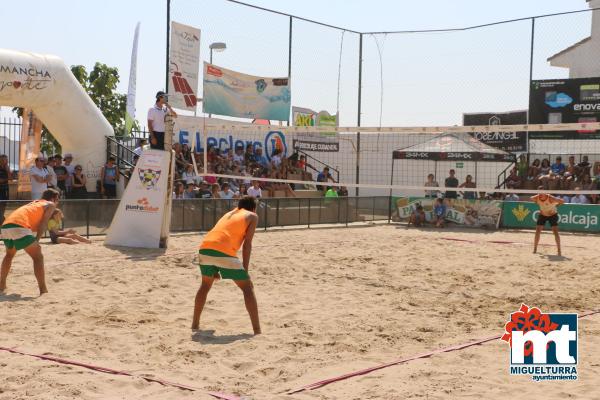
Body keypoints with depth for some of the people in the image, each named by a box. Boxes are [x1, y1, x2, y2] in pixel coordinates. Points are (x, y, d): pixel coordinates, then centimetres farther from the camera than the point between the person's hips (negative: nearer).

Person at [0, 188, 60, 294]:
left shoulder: (34, 203, 36)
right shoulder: (50, 204, 16)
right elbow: (43, 223, 1)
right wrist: (37, 241, -4)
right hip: (19, 226, -8)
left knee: (9, 254, 32)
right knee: (38, 257, -2)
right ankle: (43, 290, -9)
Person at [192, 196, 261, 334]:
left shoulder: (229, 213, 33)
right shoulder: (252, 216, 17)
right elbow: (247, 244, 6)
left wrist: (215, 269, 32)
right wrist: (245, 270, 6)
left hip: (205, 248, 6)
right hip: (223, 252, -6)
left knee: (205, 285, 30)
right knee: (247, 287, 6)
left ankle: (195, 323, 34)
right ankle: (257, 330, 0)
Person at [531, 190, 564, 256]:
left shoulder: (551, 198, -33)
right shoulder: (536, 198, -21)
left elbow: (562, 201, -25)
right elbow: (531, 198, 4)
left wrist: (555, 205, -18)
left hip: (553, 215, -4)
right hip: (542, 215, 4)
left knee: (555, 232, -14)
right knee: (537, 231, -4)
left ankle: (559, 250, -10)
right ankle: (535, 249, 10)